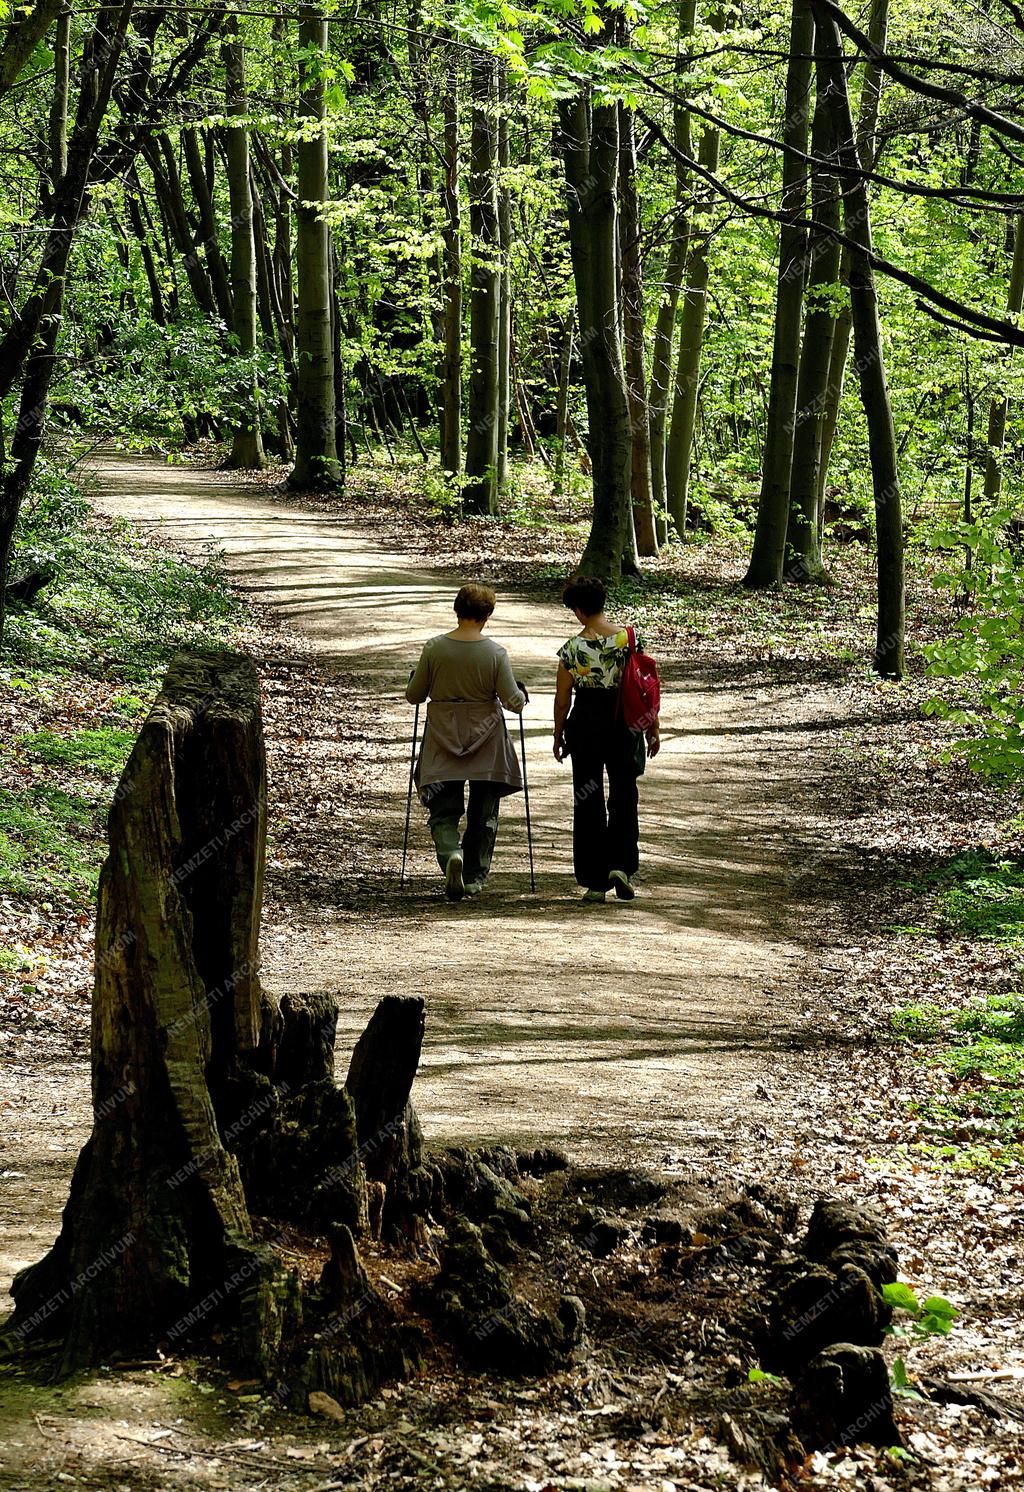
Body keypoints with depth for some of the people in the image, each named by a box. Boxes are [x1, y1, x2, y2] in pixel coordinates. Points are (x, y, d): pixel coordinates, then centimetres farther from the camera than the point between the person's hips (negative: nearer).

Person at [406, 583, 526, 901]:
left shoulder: (434, 648, -6)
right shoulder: (496, 653, -9)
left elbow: (414, 696, 2)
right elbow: (513, 702, -7)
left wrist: (416, 681, 24)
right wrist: (522, 694, 15)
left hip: (442, 740, 0)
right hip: (486, 743, 0)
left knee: (443, 810, 5)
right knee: (483, 813, 13)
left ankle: (450, 853, -23)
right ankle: (475, 878, 16)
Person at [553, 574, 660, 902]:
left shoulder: (573, 649, -11)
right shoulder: (629, 637, -7)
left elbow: (562, 700, -4)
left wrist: (558, 736, 10)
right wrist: (653, 727, 9)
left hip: (585, 724, -1)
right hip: (624, 723, 1)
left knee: (588, 801, 8)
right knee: (624, 796, 16)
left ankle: (595, 881, 8)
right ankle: (621, 864, -1)